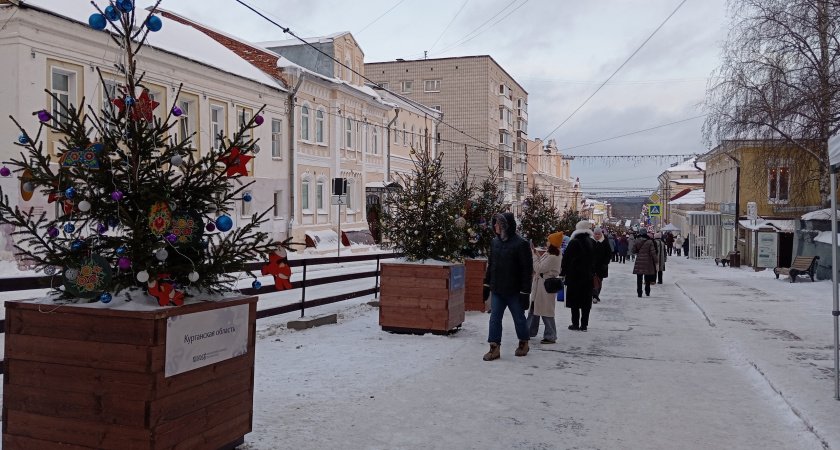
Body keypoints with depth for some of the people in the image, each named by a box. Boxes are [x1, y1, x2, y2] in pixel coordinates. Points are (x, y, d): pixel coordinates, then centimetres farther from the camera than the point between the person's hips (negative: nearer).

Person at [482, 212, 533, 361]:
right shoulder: (495, 242, 5)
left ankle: (523, 343, 32)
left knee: (519, 318, 12)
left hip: (514, 291, -5)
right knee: (494, 319, 3)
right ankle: (494, 347, 9)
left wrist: (525, 292, -16)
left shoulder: (521, 244, -15)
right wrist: (487, 285, 14)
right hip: (496, 290, 5)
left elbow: (527, 269, -14)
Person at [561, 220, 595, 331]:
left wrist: (563, 272, 0)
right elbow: (594, 260, 13)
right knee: (586, 300, 8)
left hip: (574, 276, -5)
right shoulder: (592, 243, 5)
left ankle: (575, 323, 5)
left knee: (574, 300, 3)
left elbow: (566, 259, -10)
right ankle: (584, 324, 10)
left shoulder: (574, 242, -12)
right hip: (588, 276, 5)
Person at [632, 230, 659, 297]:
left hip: (639, 261, 0)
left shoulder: (637, 241, -5)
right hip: (647, 261, 0)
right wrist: (655, 261, -2)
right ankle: (647, 292, 25)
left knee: (639, 278, 6)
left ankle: (639, 292, 3)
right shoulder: (649, 242, -8)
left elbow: (633, 251, 2)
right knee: (647, 279, 16)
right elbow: (653, 252, -8)